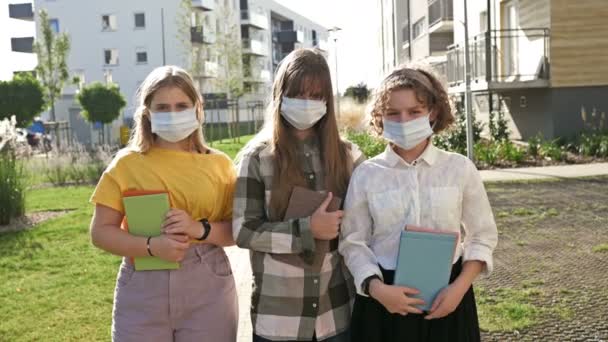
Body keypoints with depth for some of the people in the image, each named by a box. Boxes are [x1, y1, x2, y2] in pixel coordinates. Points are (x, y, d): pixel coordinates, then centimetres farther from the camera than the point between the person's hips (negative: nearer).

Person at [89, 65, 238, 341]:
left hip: (207, 288, 1)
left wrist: (201, 229, -15)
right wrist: (151, 246, -15)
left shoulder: (219, 164, 4)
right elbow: (100, 231, 0)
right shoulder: (126, 164, 2)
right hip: (141, 289, 0)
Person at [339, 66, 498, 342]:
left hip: (445, 297, 1)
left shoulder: (460, 169, -3)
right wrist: (376, 288, -15)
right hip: (385, 299, 0)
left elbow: (482, 236, 3)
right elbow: (353, 242, -1)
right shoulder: (366, 174, -4)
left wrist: (459, 287, -9)